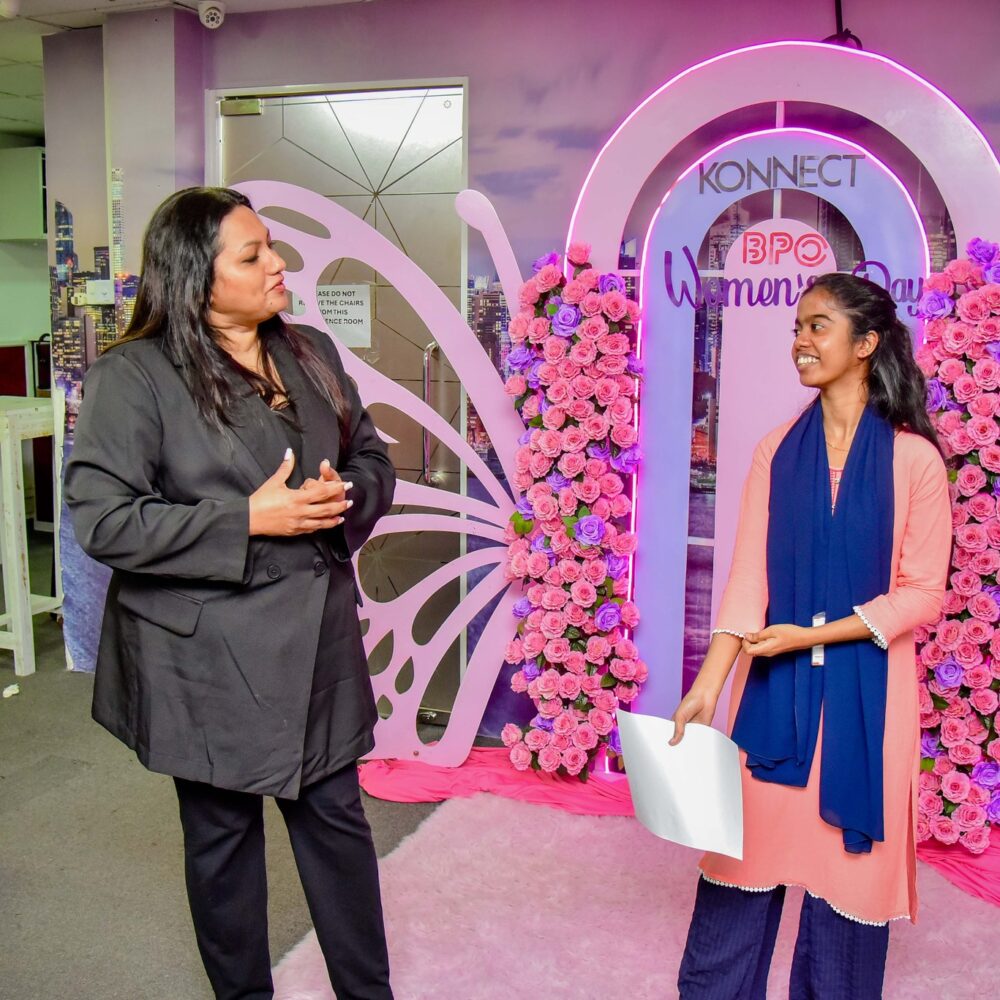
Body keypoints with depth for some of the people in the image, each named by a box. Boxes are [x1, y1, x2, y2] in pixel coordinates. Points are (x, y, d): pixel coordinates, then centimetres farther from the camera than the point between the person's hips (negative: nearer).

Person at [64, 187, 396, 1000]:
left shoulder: (312, 354, 7)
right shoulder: (132, 376, -11)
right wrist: (247, 520, -21)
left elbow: (373, 460, 13)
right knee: (223, 834, 13)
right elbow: (104, 520, -16)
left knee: (337, 816, 13)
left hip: (318, 639, 5)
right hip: (206, 658, -4)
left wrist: (346, 497, -10)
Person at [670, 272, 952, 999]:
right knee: (747, 851, 8)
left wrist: (813, 635, -15)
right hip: (774, 688, 2)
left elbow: (924, 592, -6)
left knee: (848, 859, 9)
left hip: (865, 693, -2)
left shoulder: (914, 458, -5)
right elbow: (748, 580, -3)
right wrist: (707, 686, -13)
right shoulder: (777, 451, 3)